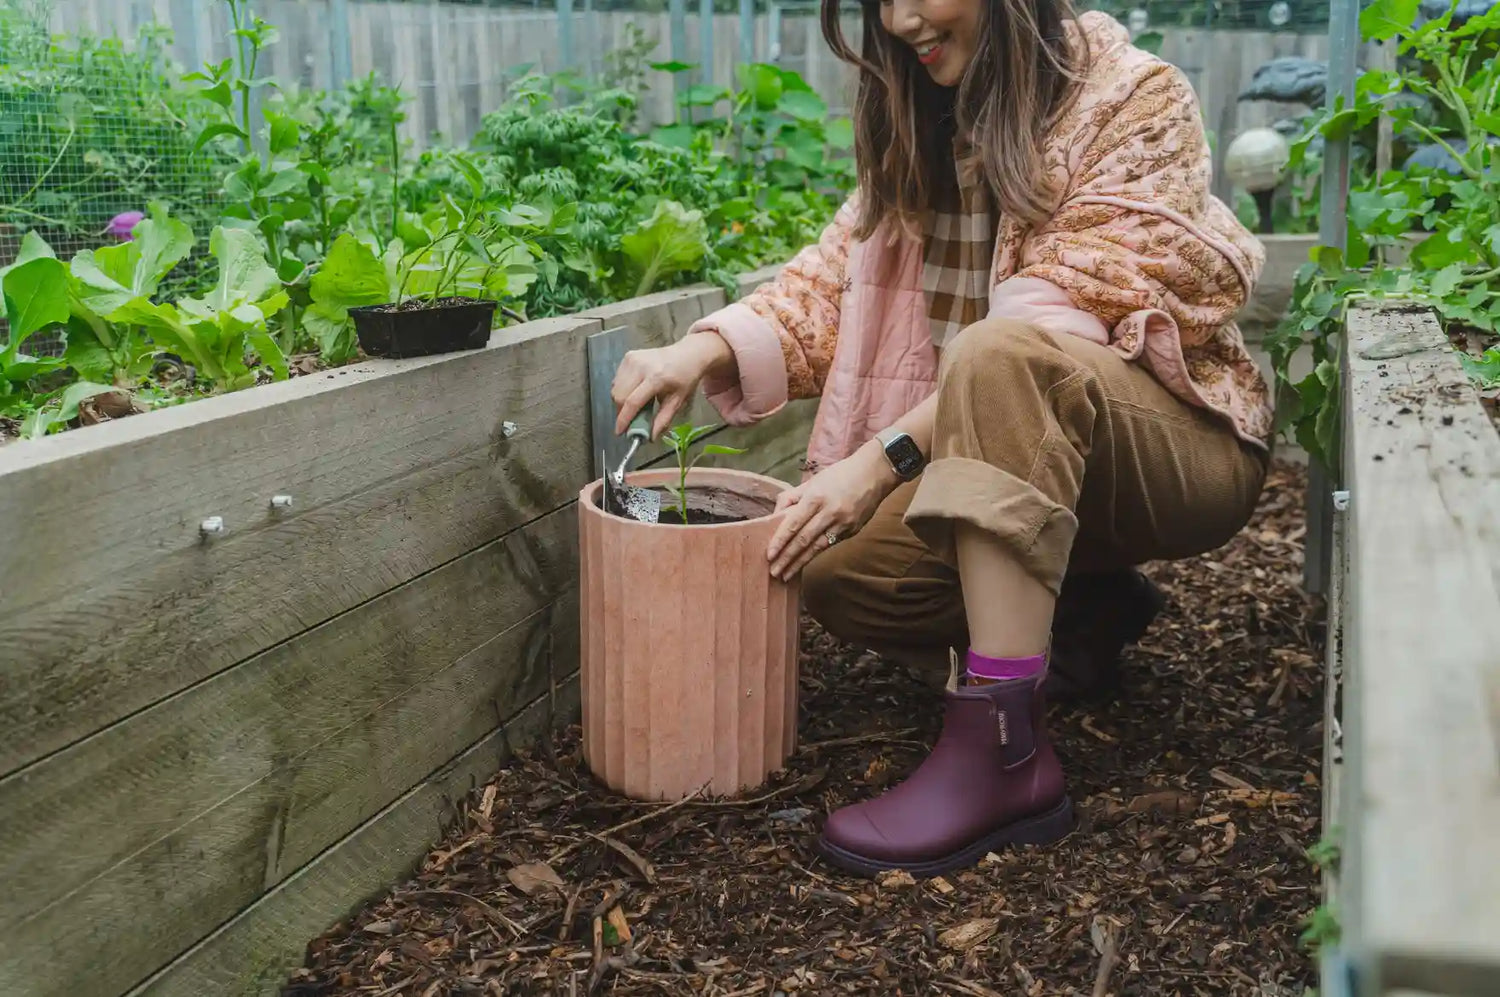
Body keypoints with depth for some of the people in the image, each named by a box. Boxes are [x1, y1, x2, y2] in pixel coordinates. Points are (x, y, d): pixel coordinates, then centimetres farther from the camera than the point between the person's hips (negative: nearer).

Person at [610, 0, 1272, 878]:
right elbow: (838, 280, 0)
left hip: (1182, 451, -6)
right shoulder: (922, 126, 8)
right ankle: (1078, 600, 8)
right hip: (1008, 456, 6)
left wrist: (885, 455, -29)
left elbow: (1063, 324, -22)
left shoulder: (1136, 101, -12)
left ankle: (1006, 747, -34)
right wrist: (706, 348, -18)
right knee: (840, 568, -19)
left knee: (1001, 353, -35)